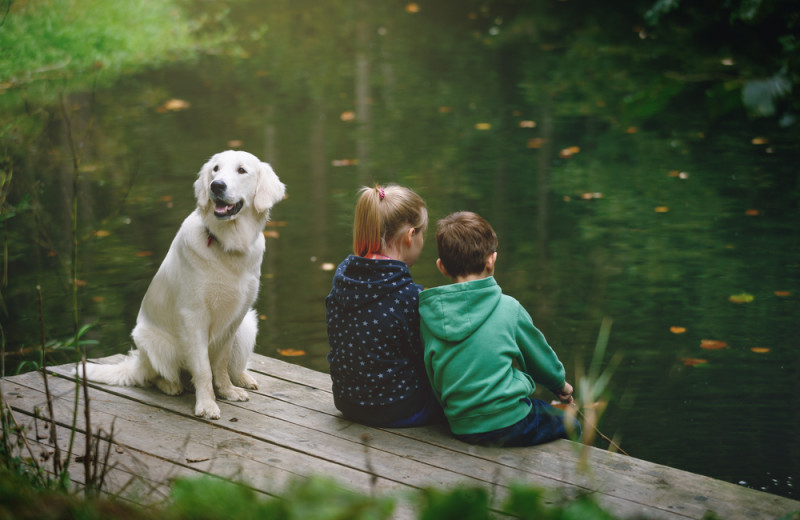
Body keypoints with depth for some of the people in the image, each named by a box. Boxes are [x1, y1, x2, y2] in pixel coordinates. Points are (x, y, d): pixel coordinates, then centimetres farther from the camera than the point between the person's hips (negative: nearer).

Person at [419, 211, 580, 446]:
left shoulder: (427, 313, -3)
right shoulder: (508, 308, -8)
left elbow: (431, 377, 7)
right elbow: (540, 356, 8)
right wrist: (560, 384, 29)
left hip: (461, 430, 5)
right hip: (509, 423, -4)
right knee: (569, 424, 25)